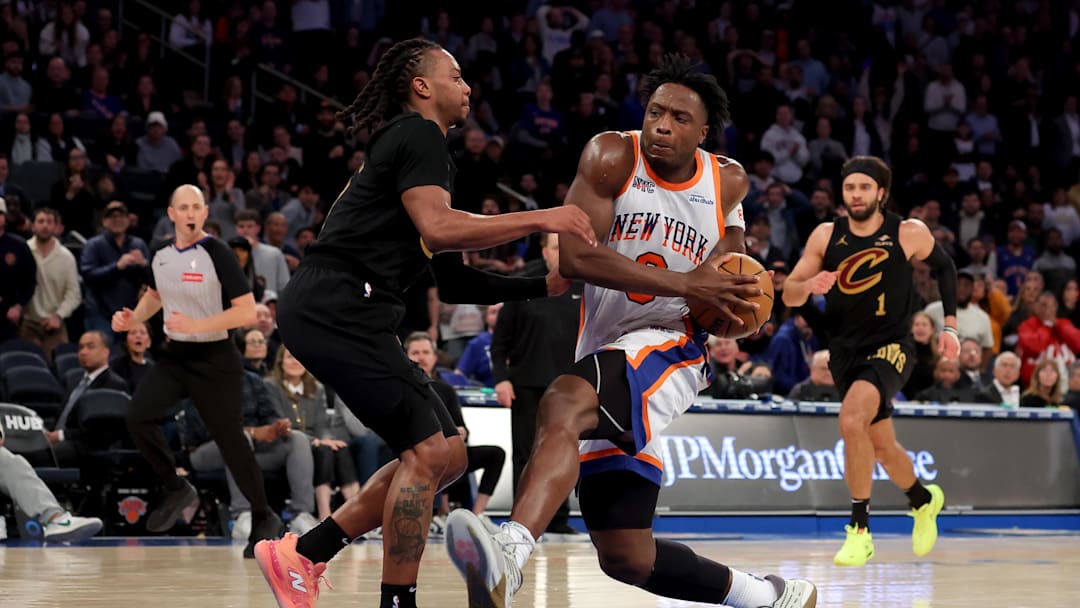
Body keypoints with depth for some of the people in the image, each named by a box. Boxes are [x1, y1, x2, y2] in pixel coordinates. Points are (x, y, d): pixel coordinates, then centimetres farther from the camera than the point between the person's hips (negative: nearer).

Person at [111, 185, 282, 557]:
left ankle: (264, 519, 17)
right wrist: (133, 318, 3)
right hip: (174, 356, 5)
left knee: (230, 441, -1)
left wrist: (196, 325, -28)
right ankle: (176, 490, 7)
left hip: (215, 361, -5)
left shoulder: (218, 255, -16)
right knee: (138, 417, -14)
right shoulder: (160, 255, 2)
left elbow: (248, 312, -20)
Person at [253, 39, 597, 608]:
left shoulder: (405, 142, 27)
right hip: (333, 309, -10)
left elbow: (453, 282, 27)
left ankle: (300, 557, 13)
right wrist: (540, 219, -18)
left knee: (448, 453, 10)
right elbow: (437, 227, -22)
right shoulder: (418, 136, -4)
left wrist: (544, 286, 21)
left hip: (342, 314, 10)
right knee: (427, 451, -15)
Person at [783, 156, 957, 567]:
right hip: (845, 350, 5)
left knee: (851, 420, -29)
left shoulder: (909, 233, -9)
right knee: (883, 448, 17)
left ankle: (860, 529, -21)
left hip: (891, 347, -4)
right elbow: (789, 296, -3)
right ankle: (924, 500, 48)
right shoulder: (826, 236, -4)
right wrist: (809, 285, -25)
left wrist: (949, 326, 6)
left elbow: (944, 266, 10)